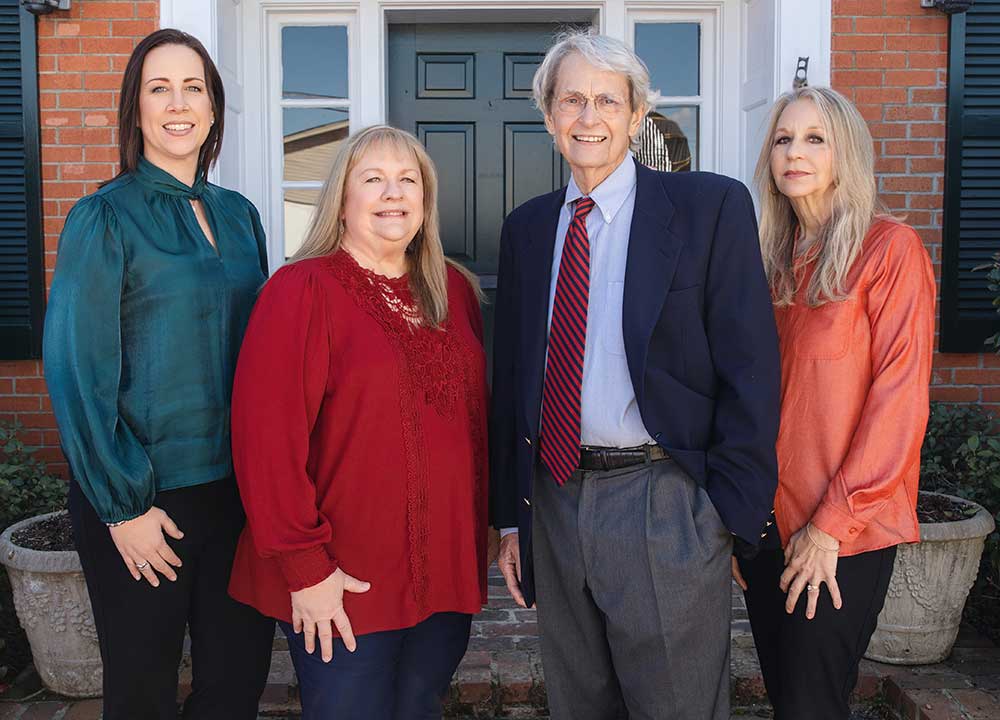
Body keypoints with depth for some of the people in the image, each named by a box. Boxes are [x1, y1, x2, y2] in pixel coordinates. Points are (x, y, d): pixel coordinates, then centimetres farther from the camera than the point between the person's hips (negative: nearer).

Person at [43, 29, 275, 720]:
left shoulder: (239, 216, 7)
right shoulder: (105, 218, -8)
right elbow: (78, 371, -10)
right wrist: (124, 505, -12)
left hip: (235, 484, 4)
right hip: (144, 498, -4)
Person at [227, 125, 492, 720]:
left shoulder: (454, 290, 8)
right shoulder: (301, 291, -11)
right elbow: (267, 437, -16)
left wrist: (487, 525, 11)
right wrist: (304, 567, -17)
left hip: (448, 574, 5)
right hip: (345, 586, -5)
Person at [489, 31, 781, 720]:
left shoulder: (712, 206, -6)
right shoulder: (526, 227, 9)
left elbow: (750, 370, -8)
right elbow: (512, 374, 11)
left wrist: (732, 513, -12)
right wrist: (511, 513, 10)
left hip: (665, 511, -4)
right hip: (555, 501, 5)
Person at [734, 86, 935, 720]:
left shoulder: (890, 248, -8)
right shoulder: (775, 262, 10)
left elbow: (899, 397, -13)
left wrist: (834, 524, -15)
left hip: (845, 531, -5)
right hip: (766, 520, 6)